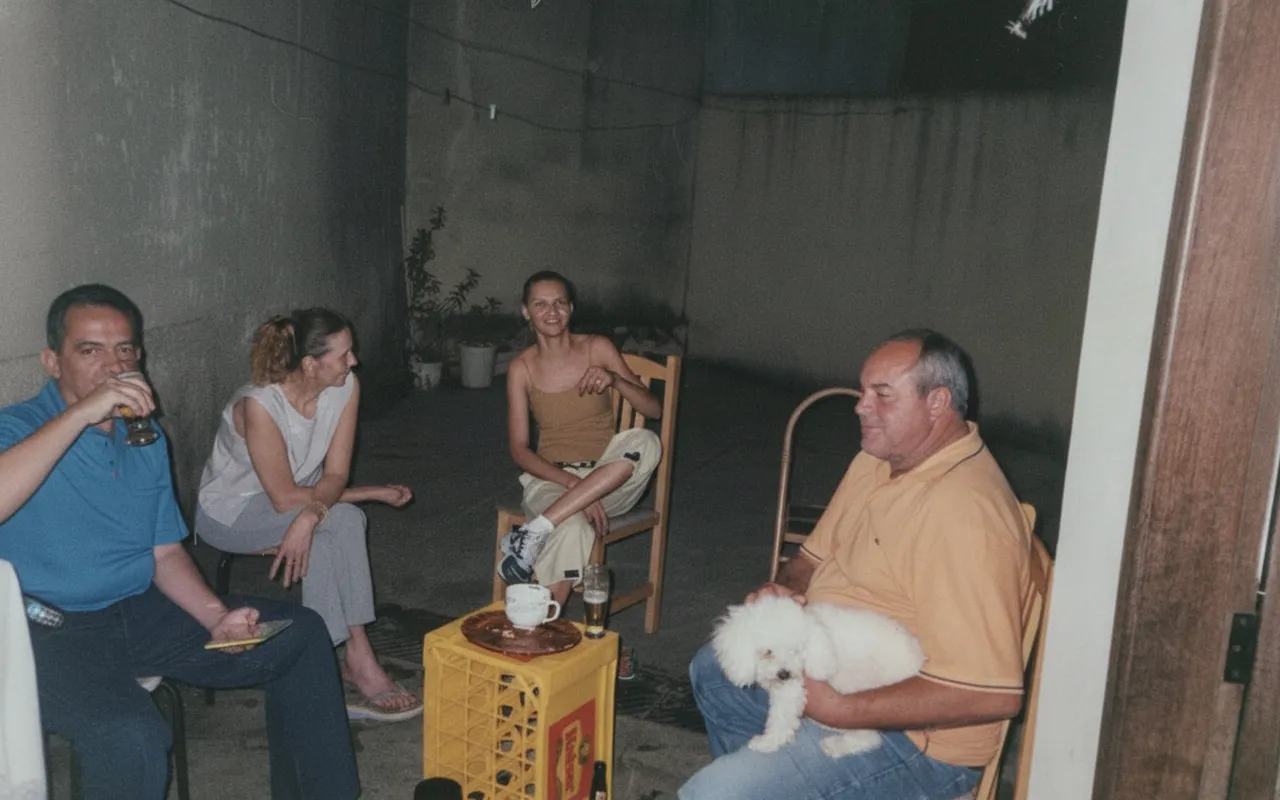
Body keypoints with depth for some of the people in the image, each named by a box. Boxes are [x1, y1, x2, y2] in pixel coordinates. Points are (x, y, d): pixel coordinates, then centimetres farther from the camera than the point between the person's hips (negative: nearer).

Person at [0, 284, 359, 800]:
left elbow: (165, 552, 12)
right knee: (130, 736, -36)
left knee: (300, 634, -1)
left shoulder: (147, 440, 12)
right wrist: (80, 414, -30)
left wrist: (218, 617, -3)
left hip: (140, 613, 7)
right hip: (51, 633, -6)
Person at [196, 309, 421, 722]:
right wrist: (371, 493, -21)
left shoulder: (346, 387, -15)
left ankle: (354, 658, -18)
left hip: (285, 502, 5)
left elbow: (335, 475, -15)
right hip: (230, 511, -5)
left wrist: (310, 515, -36)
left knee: (343, 522, -27)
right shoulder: (259, 404, -31)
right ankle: (359, 661, -21)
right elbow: (285, 498, -26)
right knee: (340, 521, -29)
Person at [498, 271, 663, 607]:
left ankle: (534, 530, -33)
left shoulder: (598, 349, 0)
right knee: (572, 527, -38)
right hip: (551, 479, -2)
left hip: (610, 481, 2)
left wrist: (614, 380, -23)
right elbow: (519, 450, -4)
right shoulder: (521, 368, 0)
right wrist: (573, 484, -21)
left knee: (645, 442, -33)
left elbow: (654, 410, -2)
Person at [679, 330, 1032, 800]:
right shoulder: (877, 461, 2)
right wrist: (782, 591, -8)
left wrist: (842, 709, -27)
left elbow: (993, 695, -31)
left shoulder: (963, 513, -29)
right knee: (711, 671, 28)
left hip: (914, 734, -10)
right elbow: (816, 556, 15)